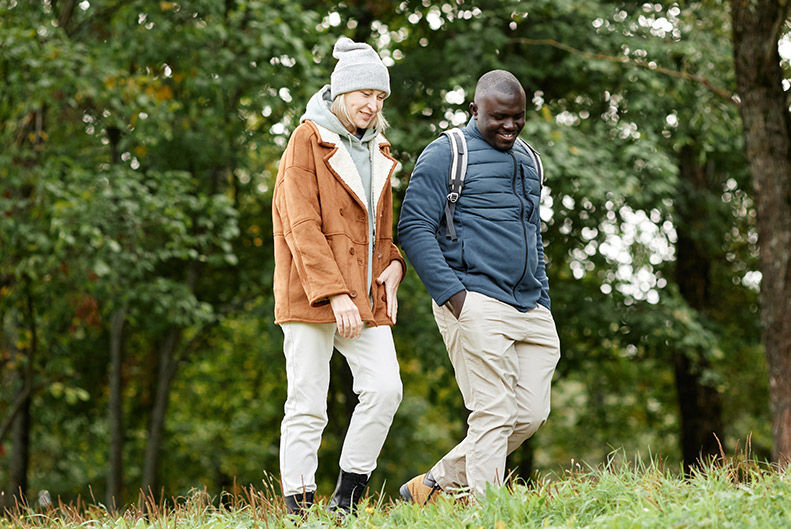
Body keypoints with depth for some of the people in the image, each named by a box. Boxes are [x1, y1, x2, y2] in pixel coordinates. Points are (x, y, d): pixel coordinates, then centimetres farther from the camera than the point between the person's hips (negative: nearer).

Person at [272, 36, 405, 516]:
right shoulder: (308, 141, -4)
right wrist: (335, 294, -20)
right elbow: (303, 227, -12)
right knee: (307, 406, -4)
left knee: (385, 388, -9)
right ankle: (299, 505, 3)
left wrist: (393, 264, 4)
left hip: (366, 296, 6)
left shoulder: (377, 151, 17)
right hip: (311, 294, -6)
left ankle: (348, 497, 2)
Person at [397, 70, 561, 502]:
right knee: (493, 414, -11)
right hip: (475, 304, -8)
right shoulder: (446, 155, -2)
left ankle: (437, 483, 17)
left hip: (529, 308, 8)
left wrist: (543, 303, 21)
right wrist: (450, 292, -16)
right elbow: (413, 228, -8)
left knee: (530, 414, 4)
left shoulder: (527, 160, 21)